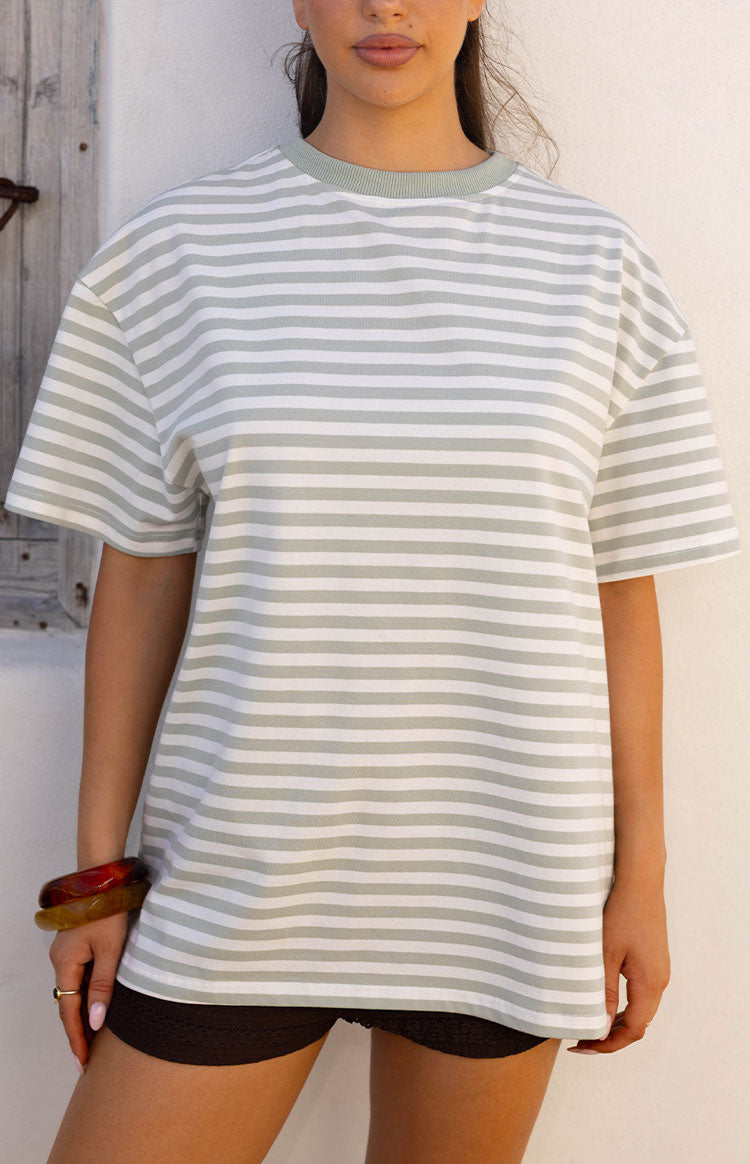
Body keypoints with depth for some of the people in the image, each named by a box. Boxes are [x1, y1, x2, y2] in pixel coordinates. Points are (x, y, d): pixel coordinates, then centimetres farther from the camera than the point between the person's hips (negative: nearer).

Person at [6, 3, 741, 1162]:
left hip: (500, 878, 1)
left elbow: (619, 593, 2)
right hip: (241, 872, 0)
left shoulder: (595, 263, 0)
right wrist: (99, 869, 2)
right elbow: (139, 574, 1)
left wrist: (640, 877, 3)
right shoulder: (182, 248, -1)